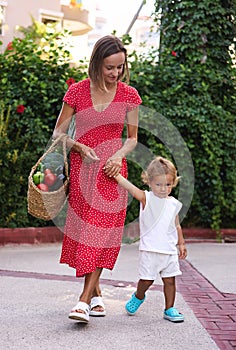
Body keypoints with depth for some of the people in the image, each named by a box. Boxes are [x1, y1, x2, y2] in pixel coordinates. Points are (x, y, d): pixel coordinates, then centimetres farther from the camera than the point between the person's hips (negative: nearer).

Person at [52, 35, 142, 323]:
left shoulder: (129, 95, 0)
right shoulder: (77, 92, -2)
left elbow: (132, 138, 9)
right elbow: (58, 134, 4)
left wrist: (119, 156, -10)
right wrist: (80, 147, -14)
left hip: (111, 170, 0)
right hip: (82, 169, 1)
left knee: (102, 231, -9)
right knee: (84, 229, 2)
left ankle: (85, 298, -9)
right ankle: (96, 292, 17)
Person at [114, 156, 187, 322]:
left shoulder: (174, 204, 9)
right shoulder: (146, 198, -5)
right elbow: (129, 186, -18)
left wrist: (181, 244, 19)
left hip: (170, 250, 4)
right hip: (150, 249, -4)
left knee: (170, 279, 6)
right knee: (147, 279, 2)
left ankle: (169, 309, 19)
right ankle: (138, 297, 32)